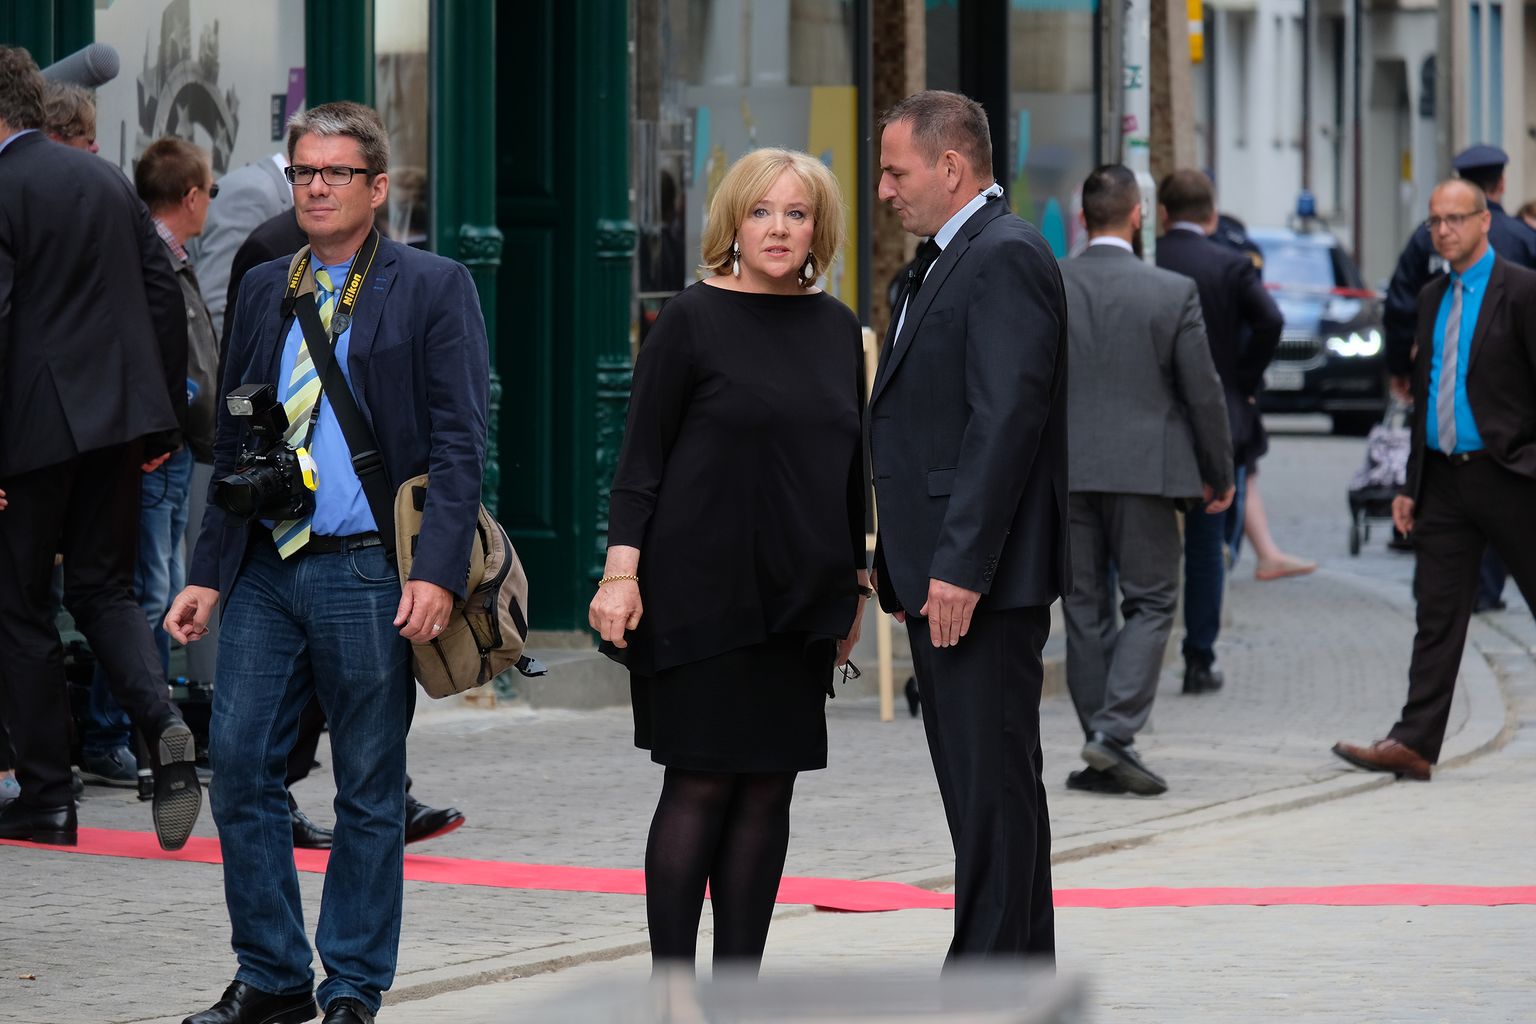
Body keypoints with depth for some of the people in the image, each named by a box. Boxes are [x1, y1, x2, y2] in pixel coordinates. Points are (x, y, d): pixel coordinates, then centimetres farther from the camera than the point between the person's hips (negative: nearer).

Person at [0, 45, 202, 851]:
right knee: (104, 587, 15)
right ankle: (161, 722, -10)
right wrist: (165, 419, 17)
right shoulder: (109, 181, 10)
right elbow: (165, 300, 12)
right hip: (120, 417, 6)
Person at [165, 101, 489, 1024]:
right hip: (267, 568, 5)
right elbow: (235, 444, 17)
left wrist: (438, 572, -17)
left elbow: (459, 445, -7)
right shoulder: (264, 290, 13)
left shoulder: (434, 289, -2)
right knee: (241, 766, 1)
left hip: (371, 574, -5)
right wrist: (208, 573, 11)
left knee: (370, 791, 3)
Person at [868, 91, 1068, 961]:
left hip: (983, 575, -11)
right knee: (981, 780, 13)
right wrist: (901, 561, 18)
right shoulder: (946, 261, 19)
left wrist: (961, 566, -23)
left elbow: (1006, 417, -21)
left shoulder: (1006, 257, -13)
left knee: (992, 781, -8)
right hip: (944, 572, 11)